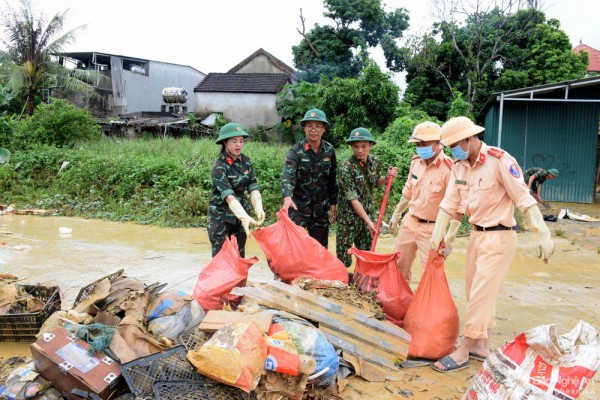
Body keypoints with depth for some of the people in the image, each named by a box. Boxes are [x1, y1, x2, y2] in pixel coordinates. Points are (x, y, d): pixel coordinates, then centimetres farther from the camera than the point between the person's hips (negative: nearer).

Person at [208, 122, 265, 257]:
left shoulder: (246, 161, -2)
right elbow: (228, 196, -30)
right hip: (220, 217, -5)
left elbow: (253, 188, -7)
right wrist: (245, 217, -43)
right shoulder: (218, 166, -19)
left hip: (241, 214, 5)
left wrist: (258, 208, -26)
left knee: (240, 257, 11)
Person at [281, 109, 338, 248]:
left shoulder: (329, 151, 2)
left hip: (321, 209, 4)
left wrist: (333, 203, 11)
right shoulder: (295, 151, -10)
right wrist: (287, 197, -42)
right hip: (298, 207, -3)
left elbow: (332, 180, 11)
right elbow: (287, 176, -25)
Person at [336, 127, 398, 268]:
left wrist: (387, 177, -6)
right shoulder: (346, 168, -20)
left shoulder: (375, 162, -2)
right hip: (349, 215, -5)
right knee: (344, 255, 0)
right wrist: (368, 221, -21)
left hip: (368, 212, 5)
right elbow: (353, 198, -20)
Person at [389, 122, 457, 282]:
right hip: (409, 222, 7)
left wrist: (449, 239, -26)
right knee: (400, 265, 18)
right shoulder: (416, 162, 1)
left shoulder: (448, 169, -20)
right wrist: (396, 214, 22)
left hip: (431, 228, -7)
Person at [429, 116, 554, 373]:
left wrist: (544, 234, -25)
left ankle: (464, 351, 6)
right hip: (477, 234, 8)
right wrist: (435, 239, -1)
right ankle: (481, 346, 28)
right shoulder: (459, 166, 3)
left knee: (481, 294, -4)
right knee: (476, 292, 15)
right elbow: (448, 205, 3)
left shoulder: (500, 160, -18)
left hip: (499, 237, -8)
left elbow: (525, 199, -20)